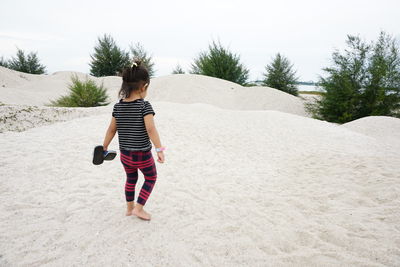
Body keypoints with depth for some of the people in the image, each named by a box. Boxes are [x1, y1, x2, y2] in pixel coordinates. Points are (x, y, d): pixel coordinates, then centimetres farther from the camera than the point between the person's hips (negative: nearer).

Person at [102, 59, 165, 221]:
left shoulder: (118, 106, -2)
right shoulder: (145, 106, -18)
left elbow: (111, 130, 4)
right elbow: (151, 129, -28)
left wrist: (104, 147, 16)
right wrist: (159, 149, -28)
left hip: (125, 154, 5)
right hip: (143, 154, -5)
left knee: (131, 178, 27)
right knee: (151, 178, 19)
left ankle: (129, 208, 37)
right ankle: (139, 208, 17)